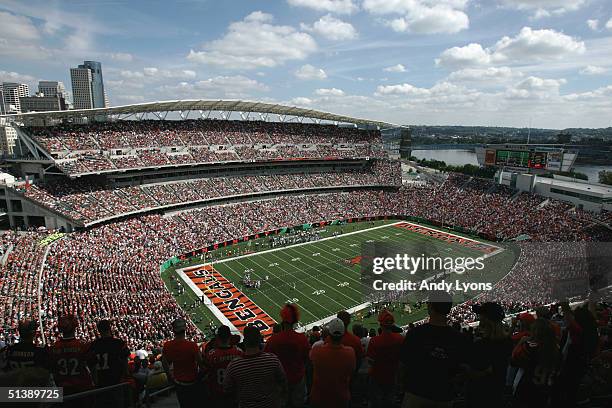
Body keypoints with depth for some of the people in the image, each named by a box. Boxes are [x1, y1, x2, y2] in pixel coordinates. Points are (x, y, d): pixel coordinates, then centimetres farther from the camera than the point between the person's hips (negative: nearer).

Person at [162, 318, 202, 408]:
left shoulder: (167, 346, -16)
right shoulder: (192, 345, -29)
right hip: (192, 381, -3)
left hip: (178, 381, 3)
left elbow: (165, 364, 0)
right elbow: (200, 362, -20)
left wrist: (170, 377, 17)